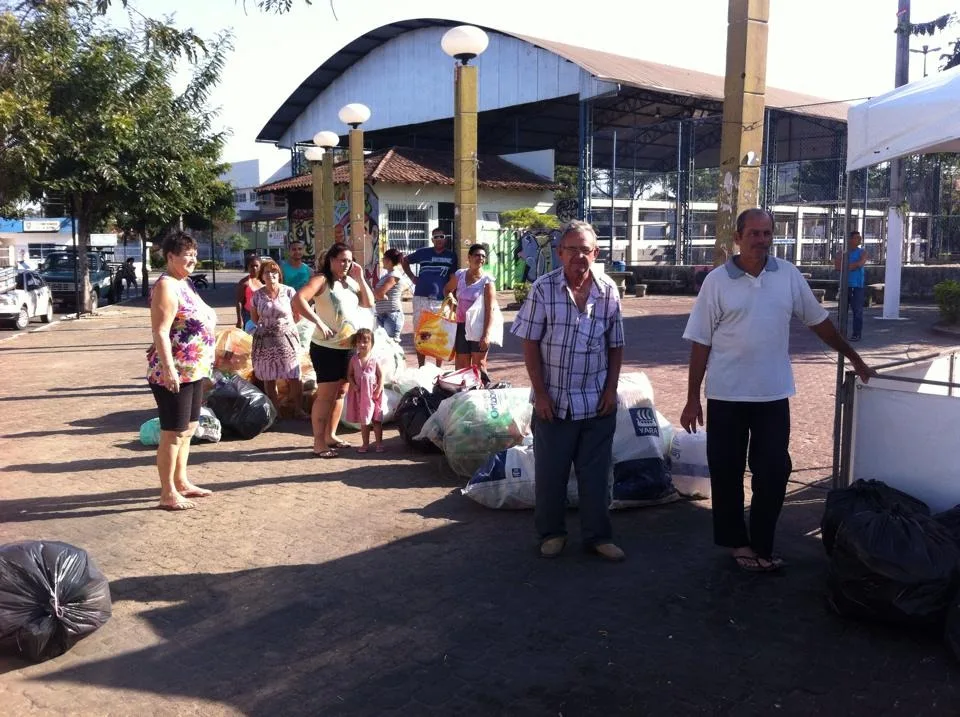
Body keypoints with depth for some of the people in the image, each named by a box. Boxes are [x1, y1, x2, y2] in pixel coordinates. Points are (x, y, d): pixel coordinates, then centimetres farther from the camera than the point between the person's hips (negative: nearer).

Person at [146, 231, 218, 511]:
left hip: (193, 370, 10)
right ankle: (168, 494, 5)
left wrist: (203, 362, 24)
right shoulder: (166, 286, -16)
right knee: (173, 433, -3)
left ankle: (181, 482, 30)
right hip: (174, 373, -10)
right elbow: (160, 332, -23)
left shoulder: (185, 283, 14)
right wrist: (168, 368, -29)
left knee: (188, 428, 17)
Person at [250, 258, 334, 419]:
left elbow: (300, 312, -11)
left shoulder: (288, 292, -5)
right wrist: (268, 326, 5)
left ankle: (299, 410, 8)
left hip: (287, 339, -2)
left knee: (294, 377, -4)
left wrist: (320, 322, -25)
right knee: (269, 379, 6)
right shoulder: (257, 295, 1)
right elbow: (254, 318, 13)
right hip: (265, 341, 2)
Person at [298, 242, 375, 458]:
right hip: (326, 347, -7)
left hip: (348, 346, 7)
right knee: (326, 394, -4)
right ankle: (319, 442, 3)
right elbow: (299, 299, -22)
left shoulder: (351, 282, 12)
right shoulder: (322, 280, -9)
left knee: (340, 392, 13)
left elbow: (369, 303, 6)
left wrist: (360, 278, 0)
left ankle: (330, 435, 25)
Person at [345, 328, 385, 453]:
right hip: (359, 394, 2)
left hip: (372, 394, -2)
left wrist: (378, 390, -10)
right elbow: (349, 375, 2)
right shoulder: (354, 359, -2)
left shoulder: (374, 359, -6)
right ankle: (365, 444, 19)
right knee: (363, 421, 10)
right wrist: (354, 385, -14)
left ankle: (379, 443, 14)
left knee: (376, 420, 6)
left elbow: (381, 375, -2)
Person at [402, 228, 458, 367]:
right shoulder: (423, 252, 9)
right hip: (421, 298, 1)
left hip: (441, 301, -1)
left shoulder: (451, 256, 6)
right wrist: (412, 277, 12)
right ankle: (421, 368, 17)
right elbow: (405, 260, 23)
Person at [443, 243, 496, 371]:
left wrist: (486, 334, -21)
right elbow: (447, 290, 24)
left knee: (479, 365, -1)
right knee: (462, 366, 12)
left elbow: (489, 309, -15)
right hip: (461, 325, 5)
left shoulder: (487, 280, -10)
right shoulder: (460, 274, 4)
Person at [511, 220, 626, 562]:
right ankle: (551, 533, 26)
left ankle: (598, 535, 24)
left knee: (595, 472, 10)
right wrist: (540, 393, -9)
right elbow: (530, 344, -6)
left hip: (597, 402, 2)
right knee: (550, 472, 9)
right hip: (553, 401, -2)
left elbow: (616, 346, 7)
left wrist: (611, 390, 0)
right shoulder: (543, 289, -7)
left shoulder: (608, 290, 0)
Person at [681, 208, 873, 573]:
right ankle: (736, 541, 25)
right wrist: (692, 399, -5)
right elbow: (700, 343, -4)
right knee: (727, 473, 8)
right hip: (727, 396, -2)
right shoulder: (717, 281, -5)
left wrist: (854, 359, 16)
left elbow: (817, 320, 13)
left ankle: (761, 546, 18)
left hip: (773, 395, 2)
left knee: (774, 470, 4)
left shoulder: (789, 275, 2)